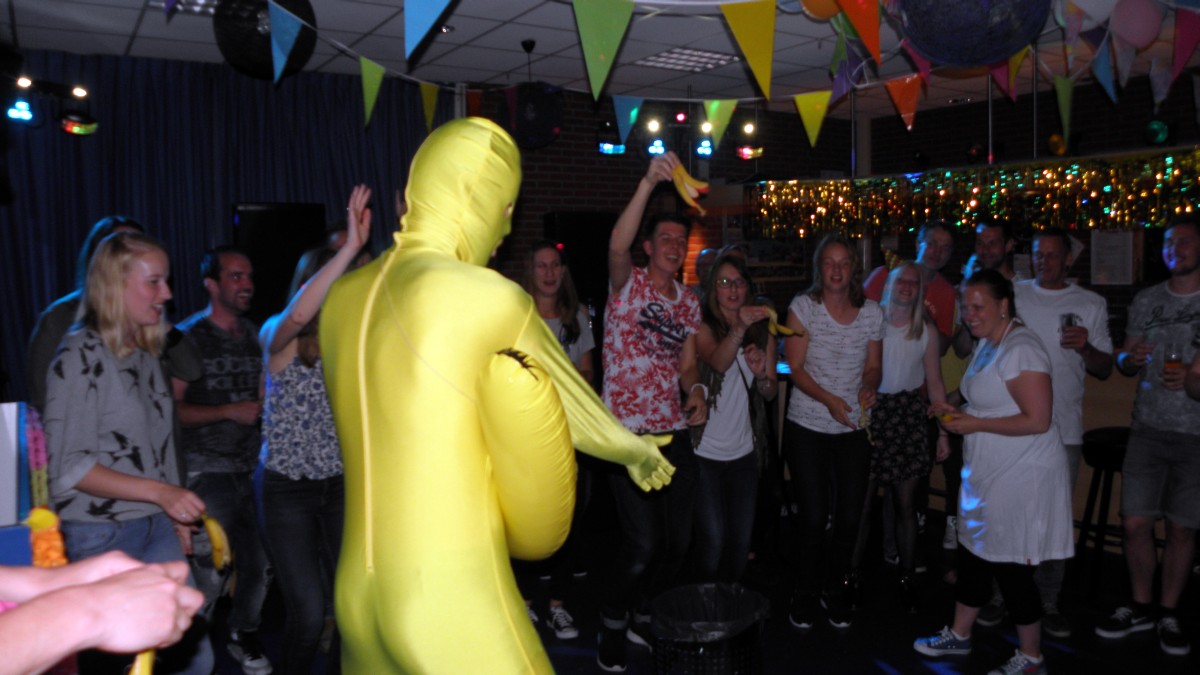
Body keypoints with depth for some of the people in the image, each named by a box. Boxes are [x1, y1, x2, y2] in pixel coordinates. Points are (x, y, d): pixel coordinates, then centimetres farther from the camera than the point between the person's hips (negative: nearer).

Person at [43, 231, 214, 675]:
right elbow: (68, 466, -15)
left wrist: (176, 515, 8)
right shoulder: (80, 356, -11)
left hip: (155, 529, 7)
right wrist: (159, 492, -21)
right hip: (101, 537, -6)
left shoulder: (145, 354, 10)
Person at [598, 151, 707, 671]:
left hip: (676, 433, 6)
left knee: (678, 541, 10)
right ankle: (611, 628, 16)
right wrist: (649, 183, -36)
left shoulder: (689, 302, 13)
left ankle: (646, 620, 34)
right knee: (642, 544, -9)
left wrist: (695, 390, -6)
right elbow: (617, 245, -26)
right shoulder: (627, 283, -4)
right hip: (629, 434, -6)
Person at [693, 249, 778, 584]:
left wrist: (762, 374, -15)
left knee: (741, 541, 11)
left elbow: (771, 392, 7)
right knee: (713, 541, -6)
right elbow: (717, 361, -29)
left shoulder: (762, 332, 7)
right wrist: (740, 328, -46)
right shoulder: (703, 327, -8)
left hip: (743, 452, 5)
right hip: (704, 451, -5)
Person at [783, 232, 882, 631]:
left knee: (850, 517, 6)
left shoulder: (871, 313, 2)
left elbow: (873, 367, 10)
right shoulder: (803, 306, -6)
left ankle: (836, 590, 30)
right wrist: (829, 400, -23)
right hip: (807, 427, -2)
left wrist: (868, 387, -13)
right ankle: (806, 594, 23)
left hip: (853, 429, 3)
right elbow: (795, 368, -9)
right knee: (814, 518, 0)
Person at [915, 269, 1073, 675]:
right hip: (988, 473, 10)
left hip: (1020, 479, -10)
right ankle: (959, 636, 35)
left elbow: (1037, 420, -25)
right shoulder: (988, 344, 11)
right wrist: (957, 412, 7)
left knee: (1011, 569, 1)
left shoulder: (1020, 350, -20)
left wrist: (974, 424, -20)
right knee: (973, 554, 19)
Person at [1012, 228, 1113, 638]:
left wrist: (1086, 347, -14)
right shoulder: (1013, 294, 5)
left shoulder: (1091, 305, 5)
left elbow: (1105, 370, 5)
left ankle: (1048, 603, 16)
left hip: (1063, 430, 0)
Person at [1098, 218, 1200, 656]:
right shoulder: (1146, 301, 8)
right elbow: (1125, 364, 13)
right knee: (1135, 522, 2)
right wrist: (1130, 358, -9)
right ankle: (1142, 607, 20)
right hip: (1149, 428, 3)